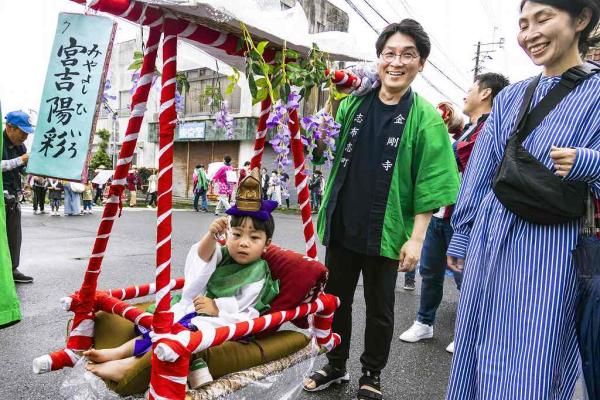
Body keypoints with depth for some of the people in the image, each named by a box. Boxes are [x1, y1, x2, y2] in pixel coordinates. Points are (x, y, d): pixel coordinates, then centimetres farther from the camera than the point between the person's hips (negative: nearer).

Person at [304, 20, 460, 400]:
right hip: (342, 226, 4)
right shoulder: (352, 104, 4)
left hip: (385, 233, -3)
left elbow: (428, 184, -9)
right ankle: (336, 366, 37)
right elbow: (324, 150, 17)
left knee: (379, 309, 13)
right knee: (336, 300, 16)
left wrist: (417, 237, -13)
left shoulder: (426, 118, -7)